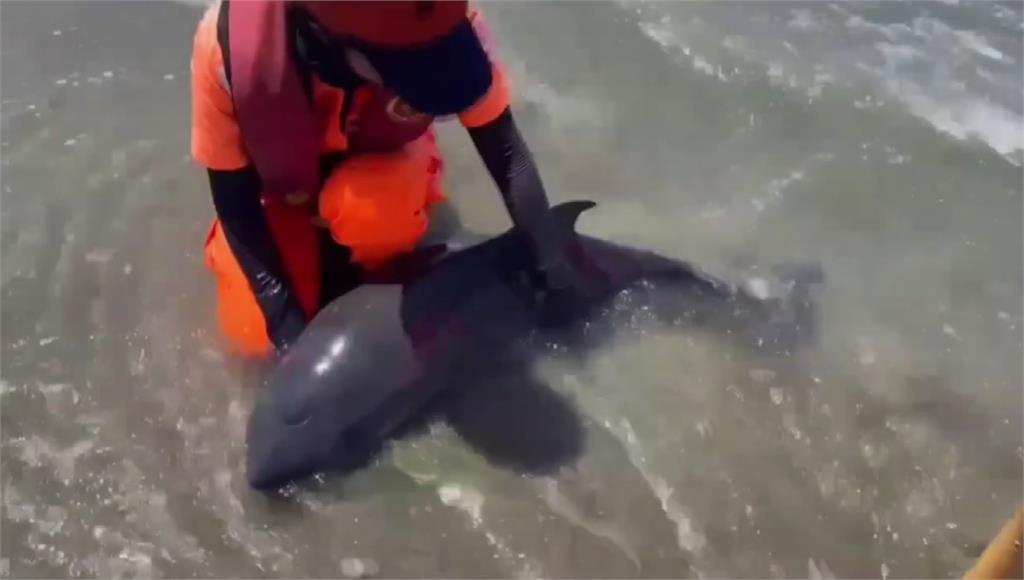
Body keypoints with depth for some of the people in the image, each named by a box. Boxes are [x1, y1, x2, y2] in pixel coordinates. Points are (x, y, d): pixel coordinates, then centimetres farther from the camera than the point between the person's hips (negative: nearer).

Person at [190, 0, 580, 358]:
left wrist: (552, 270, -25)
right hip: (284, 182, 1)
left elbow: (508, 155, -22)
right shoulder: (230, 44, -36)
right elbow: (233, 203, -23)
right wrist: (284, 315, -28)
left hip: (383, 158, 0)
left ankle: (366, 278, -1)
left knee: (370, 203, -35)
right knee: (253, 332, -11)